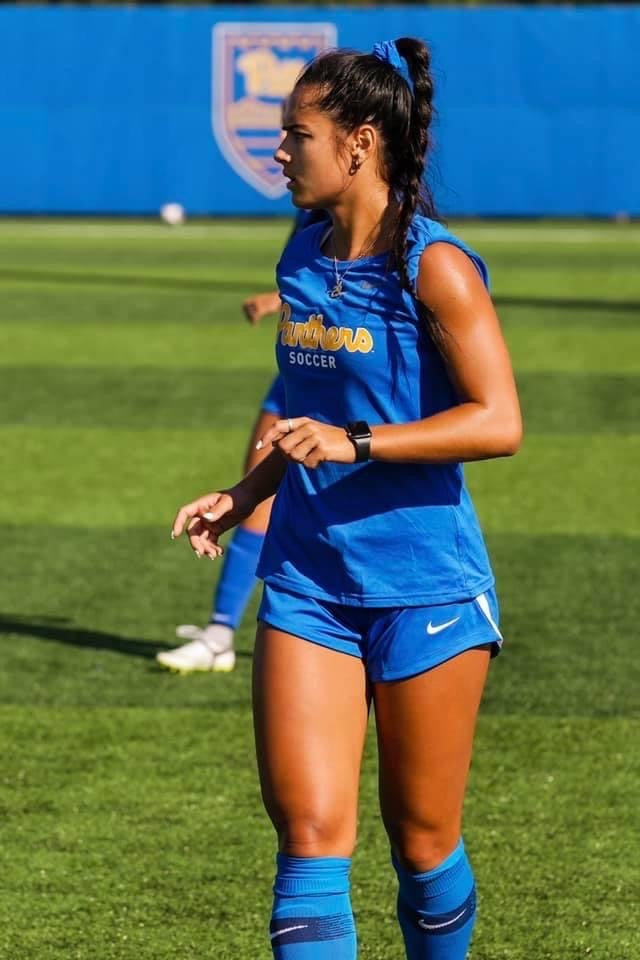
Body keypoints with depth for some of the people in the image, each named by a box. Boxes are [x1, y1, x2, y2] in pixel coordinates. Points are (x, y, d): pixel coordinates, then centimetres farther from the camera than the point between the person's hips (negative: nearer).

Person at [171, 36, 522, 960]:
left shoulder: (434, 266, -12)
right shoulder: (303, 259, 10)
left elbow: (498, 421, -19)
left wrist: (355, 444, -25)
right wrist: (241, 499, 10)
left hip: (425, 586, -6)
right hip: (307, 580, 6)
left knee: (422, 839, 7)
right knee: (308, 828, -7)